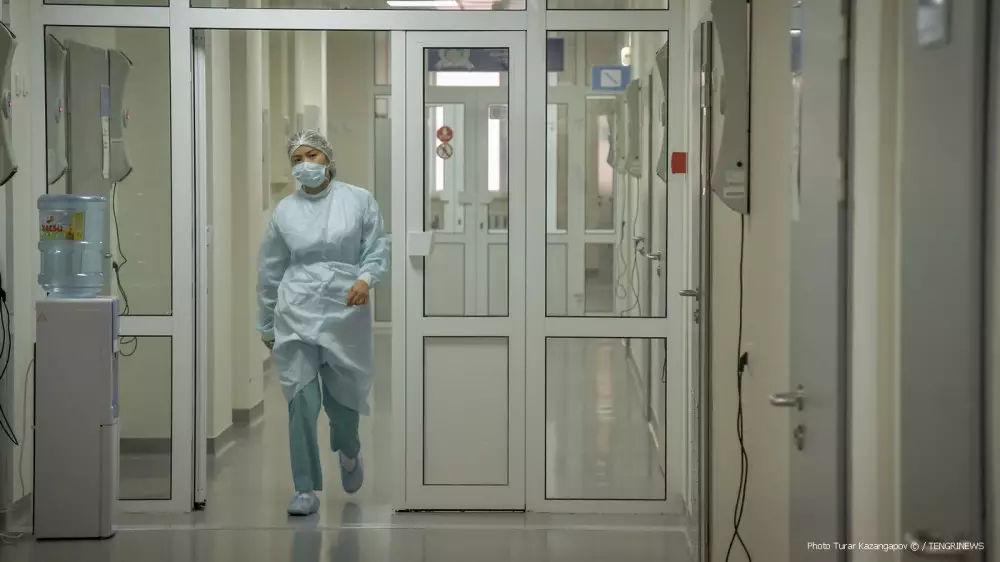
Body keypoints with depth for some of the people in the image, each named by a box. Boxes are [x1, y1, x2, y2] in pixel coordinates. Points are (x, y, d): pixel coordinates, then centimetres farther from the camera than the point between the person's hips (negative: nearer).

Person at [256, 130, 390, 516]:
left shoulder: (359, 200, 2)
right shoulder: (284, 211, 6)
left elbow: (378, 248, 1)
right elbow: (269, 270, 12)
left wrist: (366, 278, -20)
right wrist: (266, 324, 16)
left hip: (345, 313, 0)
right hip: (296, 314, 0)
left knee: (342, 398, 10)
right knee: (302, 401, -9)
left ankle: (349, 452, 44)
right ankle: (306, 489, -1)